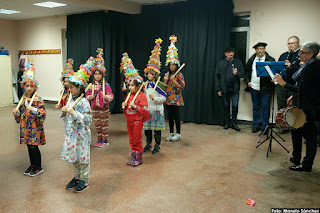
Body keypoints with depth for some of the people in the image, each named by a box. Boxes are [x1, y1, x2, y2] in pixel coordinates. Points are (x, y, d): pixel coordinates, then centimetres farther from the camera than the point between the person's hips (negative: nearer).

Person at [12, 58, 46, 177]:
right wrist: (17, 113, -6)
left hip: (35, 127, -6)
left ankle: (39, 167, 12)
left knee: (34, 147, -2)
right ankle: (32, 165, 28)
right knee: (29, 147, 14)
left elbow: (43, 113, -19)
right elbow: (20, 114, 15)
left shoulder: (38, 100, -12)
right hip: (25, 127, 6)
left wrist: (33, 109, -30)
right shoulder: (23, 99, 6)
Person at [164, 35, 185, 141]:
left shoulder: (179, 75, -6)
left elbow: (182, 87, -13)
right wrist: (165, 80, -7)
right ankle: (171, 133, 21)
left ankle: (178, 134, 12)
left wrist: (173, 80, -20)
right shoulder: (167, 74, 10)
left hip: (176, 98, -5)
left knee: (176, 116, -2)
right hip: (168, 98, 5)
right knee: (170, 116, 10)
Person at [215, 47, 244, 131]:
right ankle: (227, 122, 20)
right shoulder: (220, 63, 4)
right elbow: (217, 77, 3)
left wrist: (237, 73, -21)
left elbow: (242, 74, 1)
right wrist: (218, 89, -2)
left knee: (235, 106, -2)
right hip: (225, 89, 1)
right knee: (226, 106, 10)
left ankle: (234, 123, 10)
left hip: (235, 89, -1)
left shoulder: (238, 62, 3)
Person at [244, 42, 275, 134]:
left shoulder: (270, 60, -3)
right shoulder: (251, 60, 9)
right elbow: (247, 72, 14)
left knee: (265, 107, 1)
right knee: (255, 107, 12)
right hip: (253, 87, 4)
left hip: (265, 88, -3)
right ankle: (256, 125, 22)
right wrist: (248, 81, 3)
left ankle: (264, 126, 11)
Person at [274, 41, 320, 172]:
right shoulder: (310, 64, 10)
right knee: (295, 130, 18)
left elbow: (302, 89, -25)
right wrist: (294, 97, 15)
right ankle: (296, 158, 32)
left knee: (309, 134, 1)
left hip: (307, 107, -10)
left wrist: (283, 83, -22)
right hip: (301, 104, 10)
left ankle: (307, 165, 12)